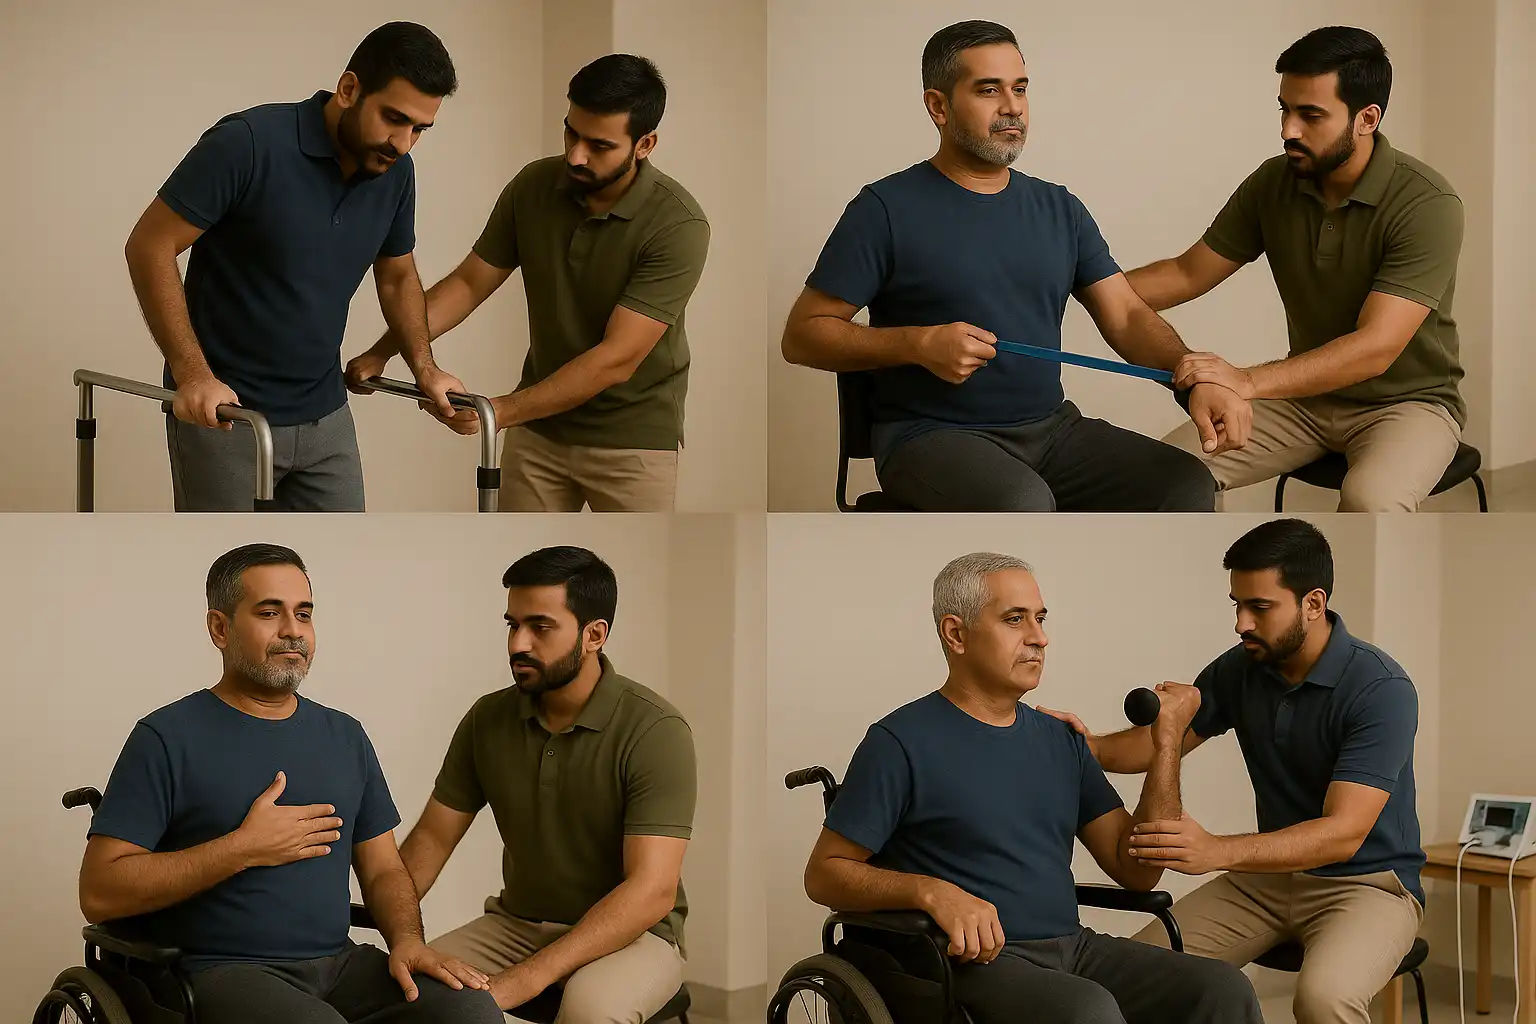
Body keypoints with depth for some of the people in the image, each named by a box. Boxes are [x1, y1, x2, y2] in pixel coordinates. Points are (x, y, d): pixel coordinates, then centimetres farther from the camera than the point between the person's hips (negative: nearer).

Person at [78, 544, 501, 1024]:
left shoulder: (345, 736, 17)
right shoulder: (166, 738, -1)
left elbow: (383, 869, 18)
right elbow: (99, 893, -8)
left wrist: (407, 939, -5)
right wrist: (244, 848, -12)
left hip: (340, 962, 5)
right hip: (222, 971, -5)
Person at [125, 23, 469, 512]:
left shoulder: (395, 173, 0)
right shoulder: (249, 143, -20)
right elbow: (150, 247, -17)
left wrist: (424, 367, 3)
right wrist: (191, 373, -24)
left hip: (325, 417, 6)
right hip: (224, 415, -6)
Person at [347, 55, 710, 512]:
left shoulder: (677, 225, -24)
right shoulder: (534, 186, -8)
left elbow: (617, 359, -27)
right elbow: (469, 282, 3)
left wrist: (501, 410, -31)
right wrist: (382, 352, -9)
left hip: (631, 438, -5)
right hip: (538, 426, 5)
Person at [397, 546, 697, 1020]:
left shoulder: (655, 731, -18)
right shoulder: (488, 719, -1)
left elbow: (652, 890, -25)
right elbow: (432, 837, 6)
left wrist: (524, 981, -33)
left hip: (631, 933, -5)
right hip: (515, 923, 5)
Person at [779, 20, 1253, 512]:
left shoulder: (1060, 209, 13)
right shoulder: (887, 209, -2)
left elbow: (1127, 317, 7)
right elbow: (802, 334, -3)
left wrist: (1197, 381, -14)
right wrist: (920, 345, -18)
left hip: (1051, 428, 5)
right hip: (933, 435, -5)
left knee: (1188, 486, -20)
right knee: (1023, 503, -37)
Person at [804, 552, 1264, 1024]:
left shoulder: (1060, 739, 16)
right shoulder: (901, 741, -3)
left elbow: (1137, 871, 11)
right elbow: (824, 875, -3)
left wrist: (1167, 742, 3)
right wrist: (933, 892, -20)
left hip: (1072, 947, 6)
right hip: (974, 959, -6)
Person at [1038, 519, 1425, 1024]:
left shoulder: (1380, 688, -21)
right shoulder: (1240, 669, -2)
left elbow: (1343, 834, -28)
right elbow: (1160, 740, 12)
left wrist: (1215, 852, -41)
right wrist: (1091, 747, -12)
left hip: (1368, 881, -5)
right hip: (1272, 872, 5)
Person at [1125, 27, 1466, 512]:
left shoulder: (1427, 204, -23)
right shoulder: (1274, 183, -5)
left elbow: (1375, 348, -32)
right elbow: (1188, 274, 5)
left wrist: (1247, 382, -43)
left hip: (1405, 400, -5)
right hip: (1307, 391, 6)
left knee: (1369, 502, -37)